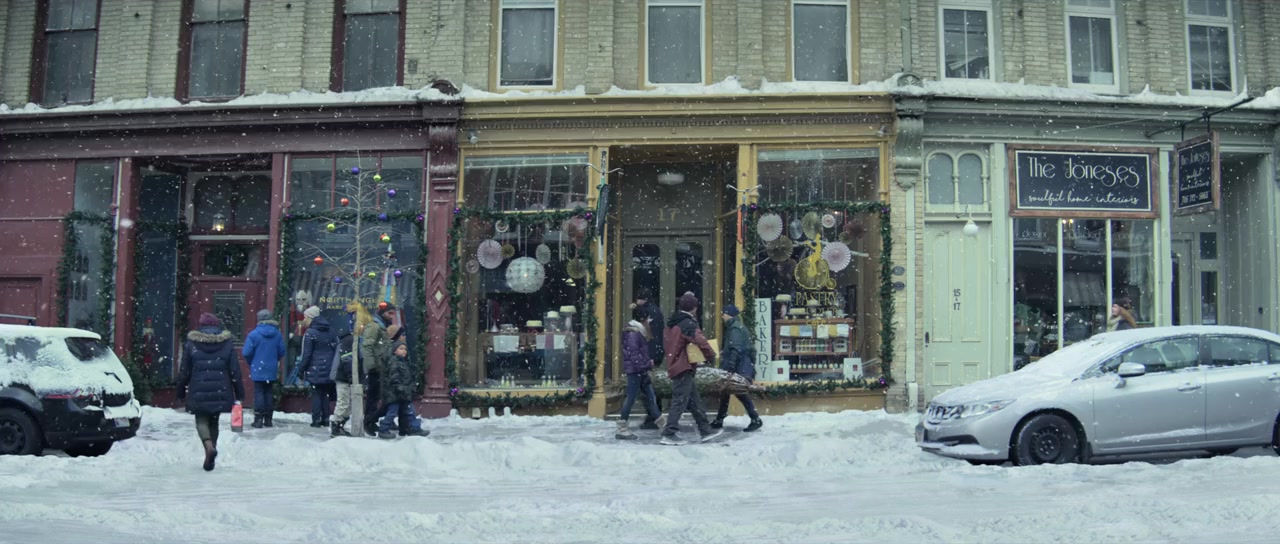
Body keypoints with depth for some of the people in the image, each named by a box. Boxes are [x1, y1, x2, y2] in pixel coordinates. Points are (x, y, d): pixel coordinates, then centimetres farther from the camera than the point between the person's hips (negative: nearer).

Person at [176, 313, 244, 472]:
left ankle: (209, 446, -25)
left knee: (201, 421, 4)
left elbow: (184, 371, 2)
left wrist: (181, 393, 12)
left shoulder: (191, 345, 0)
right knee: (213, 422, 14)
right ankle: (210, 459, 17)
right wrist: (239, 395, 6)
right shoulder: (227, 344, 3)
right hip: (220, 393, 2)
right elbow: (235, 371, 2)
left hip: (198, 392, -2)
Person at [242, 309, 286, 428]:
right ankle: (268, 419, 14)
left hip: (258, 370, -3)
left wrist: (251, 363, 6)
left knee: (259, 393, 1)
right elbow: (282, 351, 4)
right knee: (269, 393, 11)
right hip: (272, 370, 3)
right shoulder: (277, 334, 0)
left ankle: (258, 419, -2)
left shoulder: (254, 334, -12)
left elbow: (246, 352, -13)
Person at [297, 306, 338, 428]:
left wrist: (301, 369, -4)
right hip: (328, 370, 6)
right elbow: (335, 350, 13)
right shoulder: (331, 333, 11)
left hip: (315, 370, -6)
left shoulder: (310, 333, -9)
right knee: (325, 394, 12)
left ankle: (316, 420, -2)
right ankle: (325, 419, 13)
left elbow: (306, 354, -11)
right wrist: (333, 367, 17)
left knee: (316, 394, 0)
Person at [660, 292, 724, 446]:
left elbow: (666, 346, 22)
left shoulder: (671, 324, 13)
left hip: (674, 366, 10)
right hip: (684, 368, -9)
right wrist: (711, 355, -14)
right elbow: (700, 340, -28)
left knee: (695, 400, 14)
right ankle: (669, 434, -5)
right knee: (680, 401, -6)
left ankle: (705, 430, 20)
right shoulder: (688, 323, -15)